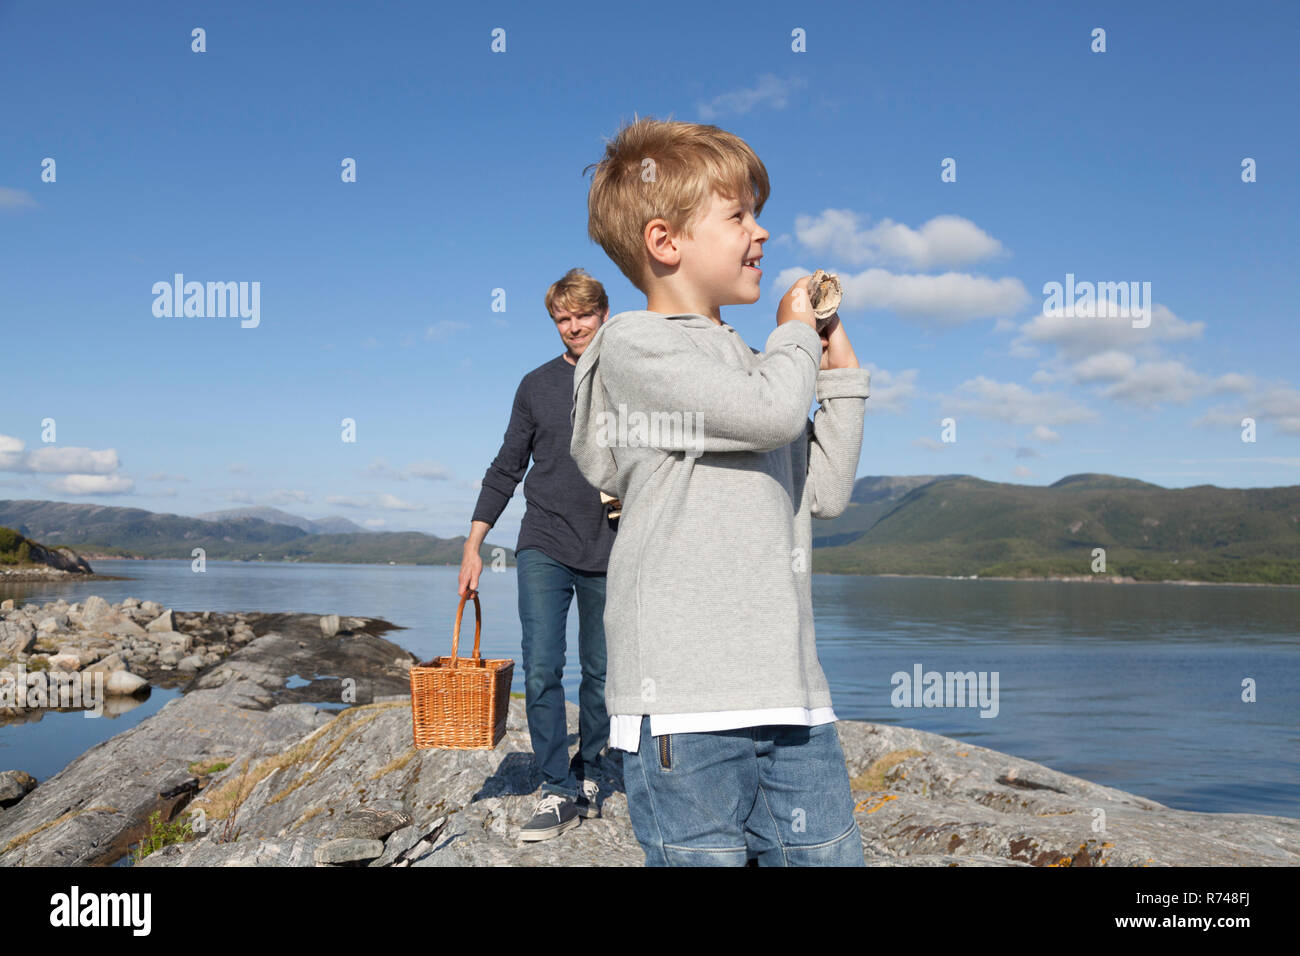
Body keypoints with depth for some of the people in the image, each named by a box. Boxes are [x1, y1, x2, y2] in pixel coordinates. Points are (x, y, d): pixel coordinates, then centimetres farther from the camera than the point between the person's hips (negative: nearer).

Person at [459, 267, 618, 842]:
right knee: (540, 671, -8)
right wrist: (472, 546, 6)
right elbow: (506, 470, 10)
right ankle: (559, 792, 1)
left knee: (600, 674, 7)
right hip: (544, 548, 0)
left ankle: (587, 774, 24)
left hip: (610, 555, 0)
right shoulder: (537, 385, 8)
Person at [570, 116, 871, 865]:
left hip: (788, 689, 8)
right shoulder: (635, 345, -3)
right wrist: (797, 334, 4)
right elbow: (772, 412, -16)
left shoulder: (750, 361, 22)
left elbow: (824, 491, 20)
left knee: (829, 852, 10)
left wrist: (842, 377, 18)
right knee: (704, 854, -1)